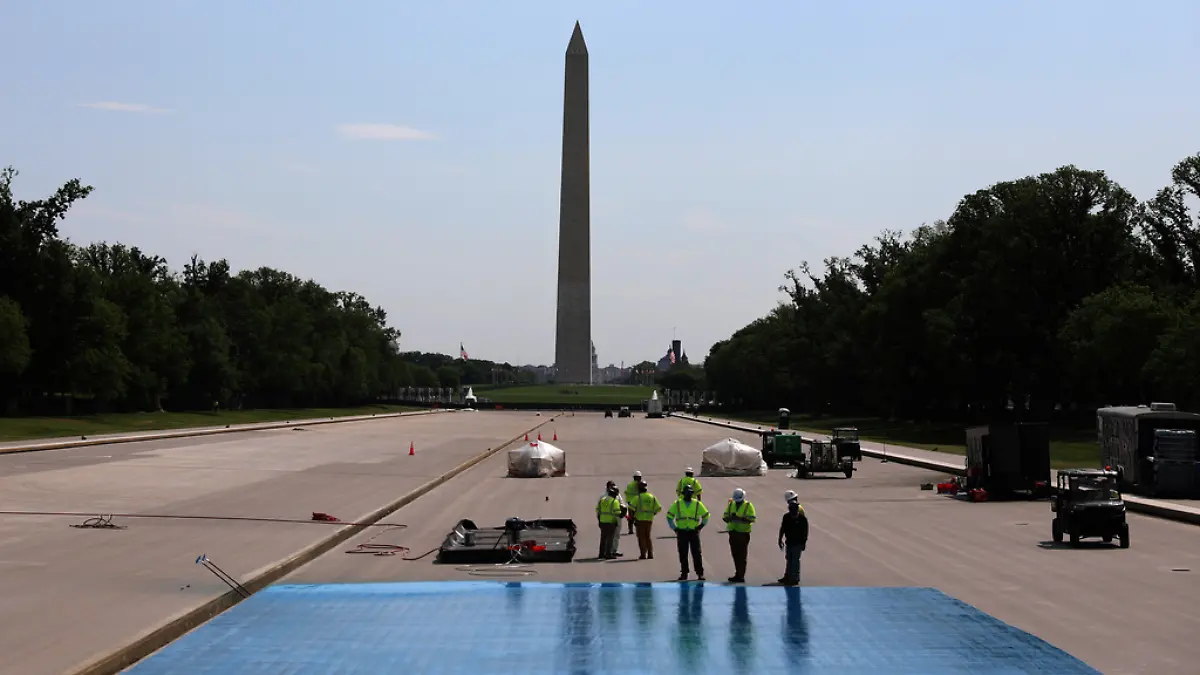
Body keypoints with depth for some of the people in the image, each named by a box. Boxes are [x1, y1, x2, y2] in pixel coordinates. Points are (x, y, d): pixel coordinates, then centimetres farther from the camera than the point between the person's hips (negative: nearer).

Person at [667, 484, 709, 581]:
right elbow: (669, 516, 8)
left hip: (693, 532, -1)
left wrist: (700, 526, 6)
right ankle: (684, 573, 12)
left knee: (697, 553, -2)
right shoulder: (677, 504, 1)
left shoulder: (698, 504, 2)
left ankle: (700, 573, 3)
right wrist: (674, 528, 3)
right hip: (682, 532, 1)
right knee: (683, 554, 5)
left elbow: (706, 515, 14)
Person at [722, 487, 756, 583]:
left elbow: (752, 518, -14)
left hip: (743, 533, -5)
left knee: (742, 556, -4)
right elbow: (725, 516, 6)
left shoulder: (748, 506, -4)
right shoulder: (731, 504, 11)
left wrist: (741, 519, -28)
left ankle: (740, 576, -1)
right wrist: (730, 518, -18)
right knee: (735, 555, 12)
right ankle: (738, 574, 23)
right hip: (733, 533, 6)